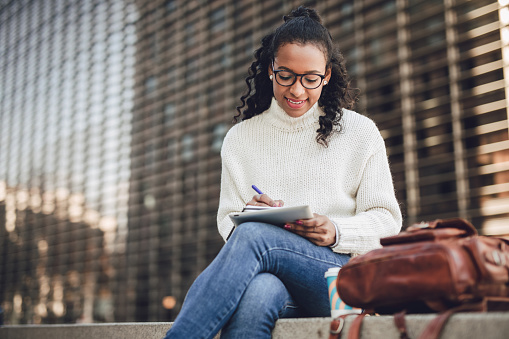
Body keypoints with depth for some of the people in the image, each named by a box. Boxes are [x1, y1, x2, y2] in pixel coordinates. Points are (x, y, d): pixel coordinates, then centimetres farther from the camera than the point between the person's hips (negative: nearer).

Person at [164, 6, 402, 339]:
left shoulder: (360, 132, 11)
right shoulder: (240, 138, 17)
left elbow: (386, 218, 9)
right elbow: (228, 219, 15)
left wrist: (337, 233, -12)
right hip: (272, 277, 2)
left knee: (254, 235, -34)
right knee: (256, 293, -39)